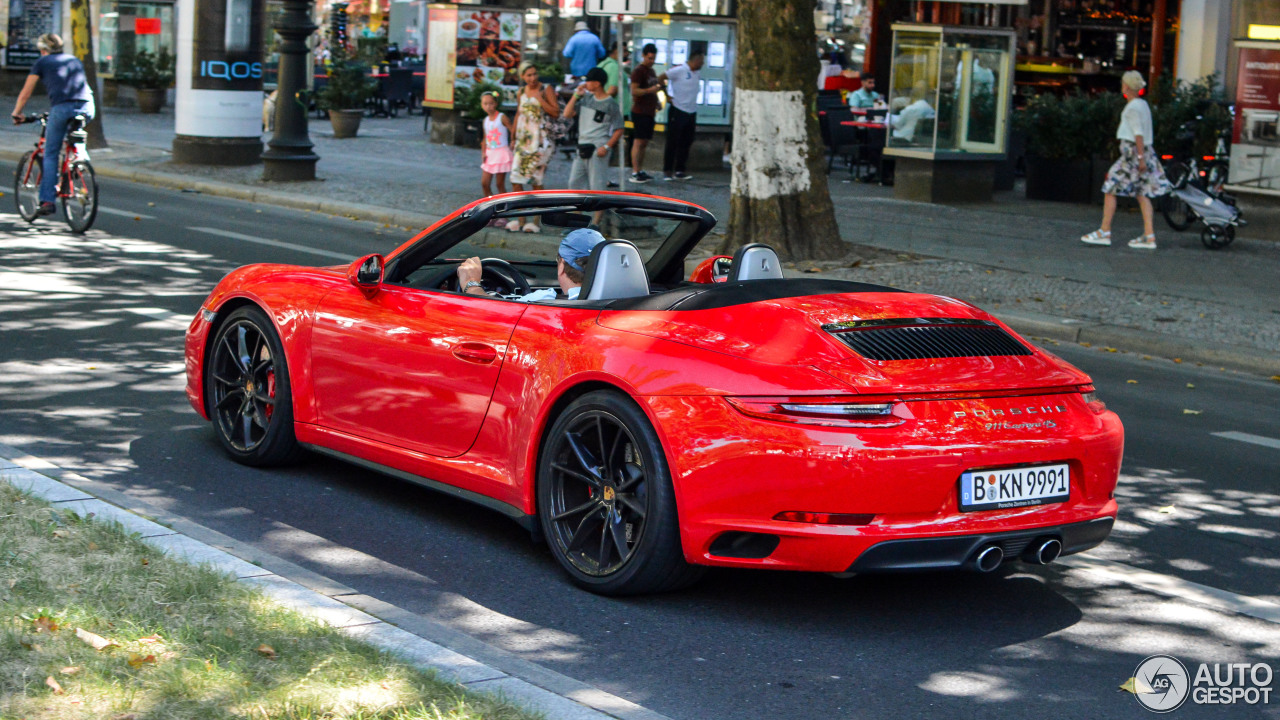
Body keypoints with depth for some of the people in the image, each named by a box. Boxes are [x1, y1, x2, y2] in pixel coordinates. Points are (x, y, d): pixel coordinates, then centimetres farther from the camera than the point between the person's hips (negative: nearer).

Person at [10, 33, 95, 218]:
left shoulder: (42, 62, 18)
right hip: (87, 107, 3)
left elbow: (25, 94, 20)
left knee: (50, 155, 6)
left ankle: (47, 200, 0)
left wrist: (16, 113, 35)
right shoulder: (74, 60, 30)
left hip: (61, 107, -3)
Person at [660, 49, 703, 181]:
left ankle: (679, 170, 15)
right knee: (672, 142, -1)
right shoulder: (679, 70, -11)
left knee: (686, 143, 8)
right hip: (678, 112, -7)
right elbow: (660, 78, -11)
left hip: (691, 112, 7)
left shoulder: (695, 73, 12)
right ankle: (667, 171, 5)